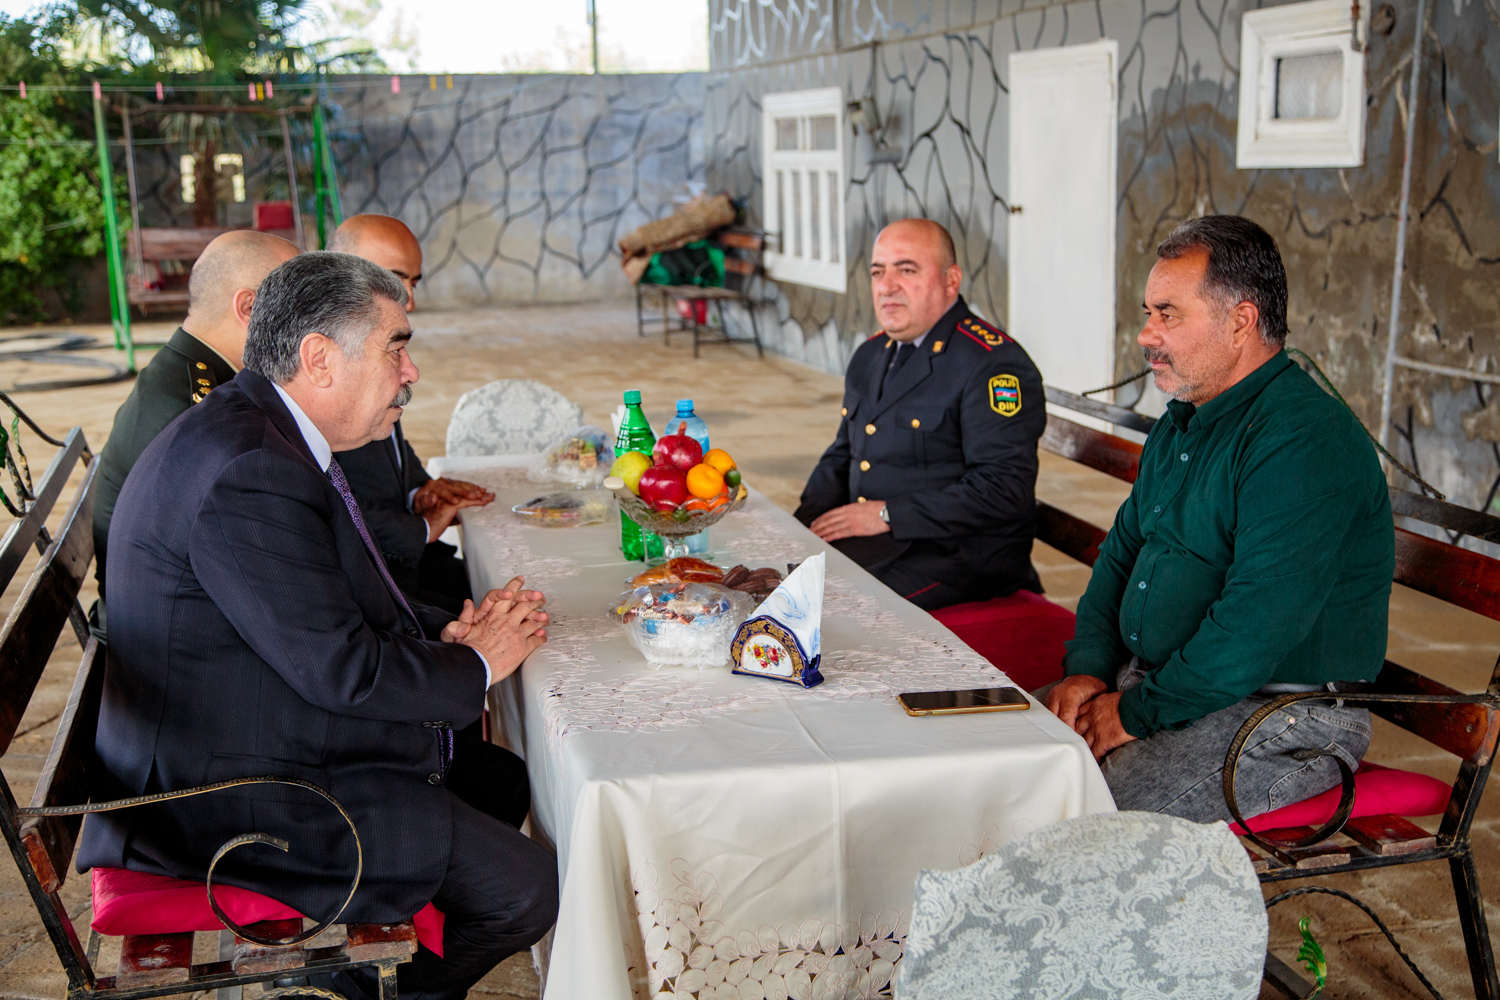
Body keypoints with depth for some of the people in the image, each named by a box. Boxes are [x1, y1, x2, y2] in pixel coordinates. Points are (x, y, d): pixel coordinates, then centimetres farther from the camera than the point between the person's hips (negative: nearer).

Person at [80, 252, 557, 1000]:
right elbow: (341, 671, -25)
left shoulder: (254, 429, 8)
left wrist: (444, 633, 2)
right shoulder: (247, 473, -26)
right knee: (524, 889, -10)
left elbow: (334, 603, 17)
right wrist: (475, 665, -8)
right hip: (237, 801, -11)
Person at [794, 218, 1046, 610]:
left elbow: (1005, 490, -20)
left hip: (960, 554, -8)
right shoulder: (871, 355, 16)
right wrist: (805, 522, 3)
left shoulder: (994, 364, -13)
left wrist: (888, 514, -19)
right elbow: (841, 456, 24)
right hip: (868, 536, 8)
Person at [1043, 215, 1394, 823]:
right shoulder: (1183, 422, 13)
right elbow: (1123, 549, 17)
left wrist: (1137, 713, -19)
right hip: (1155, 680, 9)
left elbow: (1257, 626, -27)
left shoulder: (1305, 441, -21)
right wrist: (1087, 669, 1)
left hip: (1284, 711, -9)